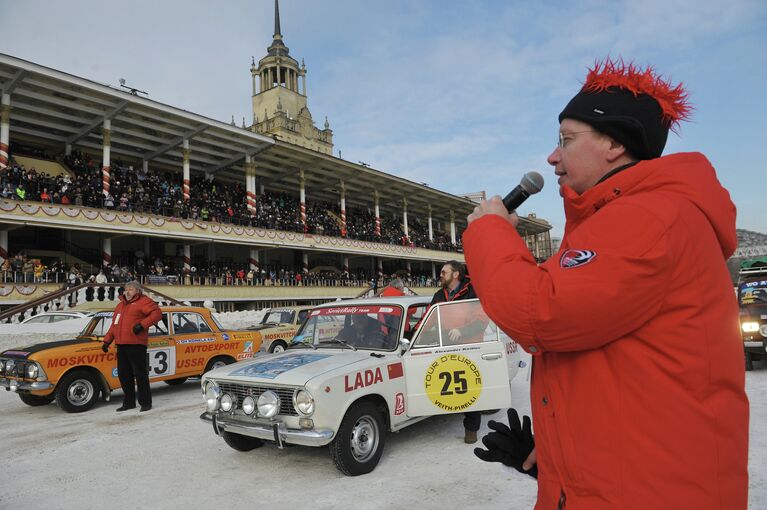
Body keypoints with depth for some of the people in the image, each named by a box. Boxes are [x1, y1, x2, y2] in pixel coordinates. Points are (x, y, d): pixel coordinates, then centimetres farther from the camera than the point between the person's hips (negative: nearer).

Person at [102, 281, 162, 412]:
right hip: (121, 346, 8)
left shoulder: (143, 301, -1)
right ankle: (129, 402, 23)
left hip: (136, 345, -8)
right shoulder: (120, 305, 23)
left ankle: (145, 402, 5)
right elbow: (114, 325, 27)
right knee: (124, 375, 11)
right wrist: (107, 341, 19)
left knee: (140, 374, -3)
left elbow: (157, 313, -14)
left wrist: (142, 325, -22)